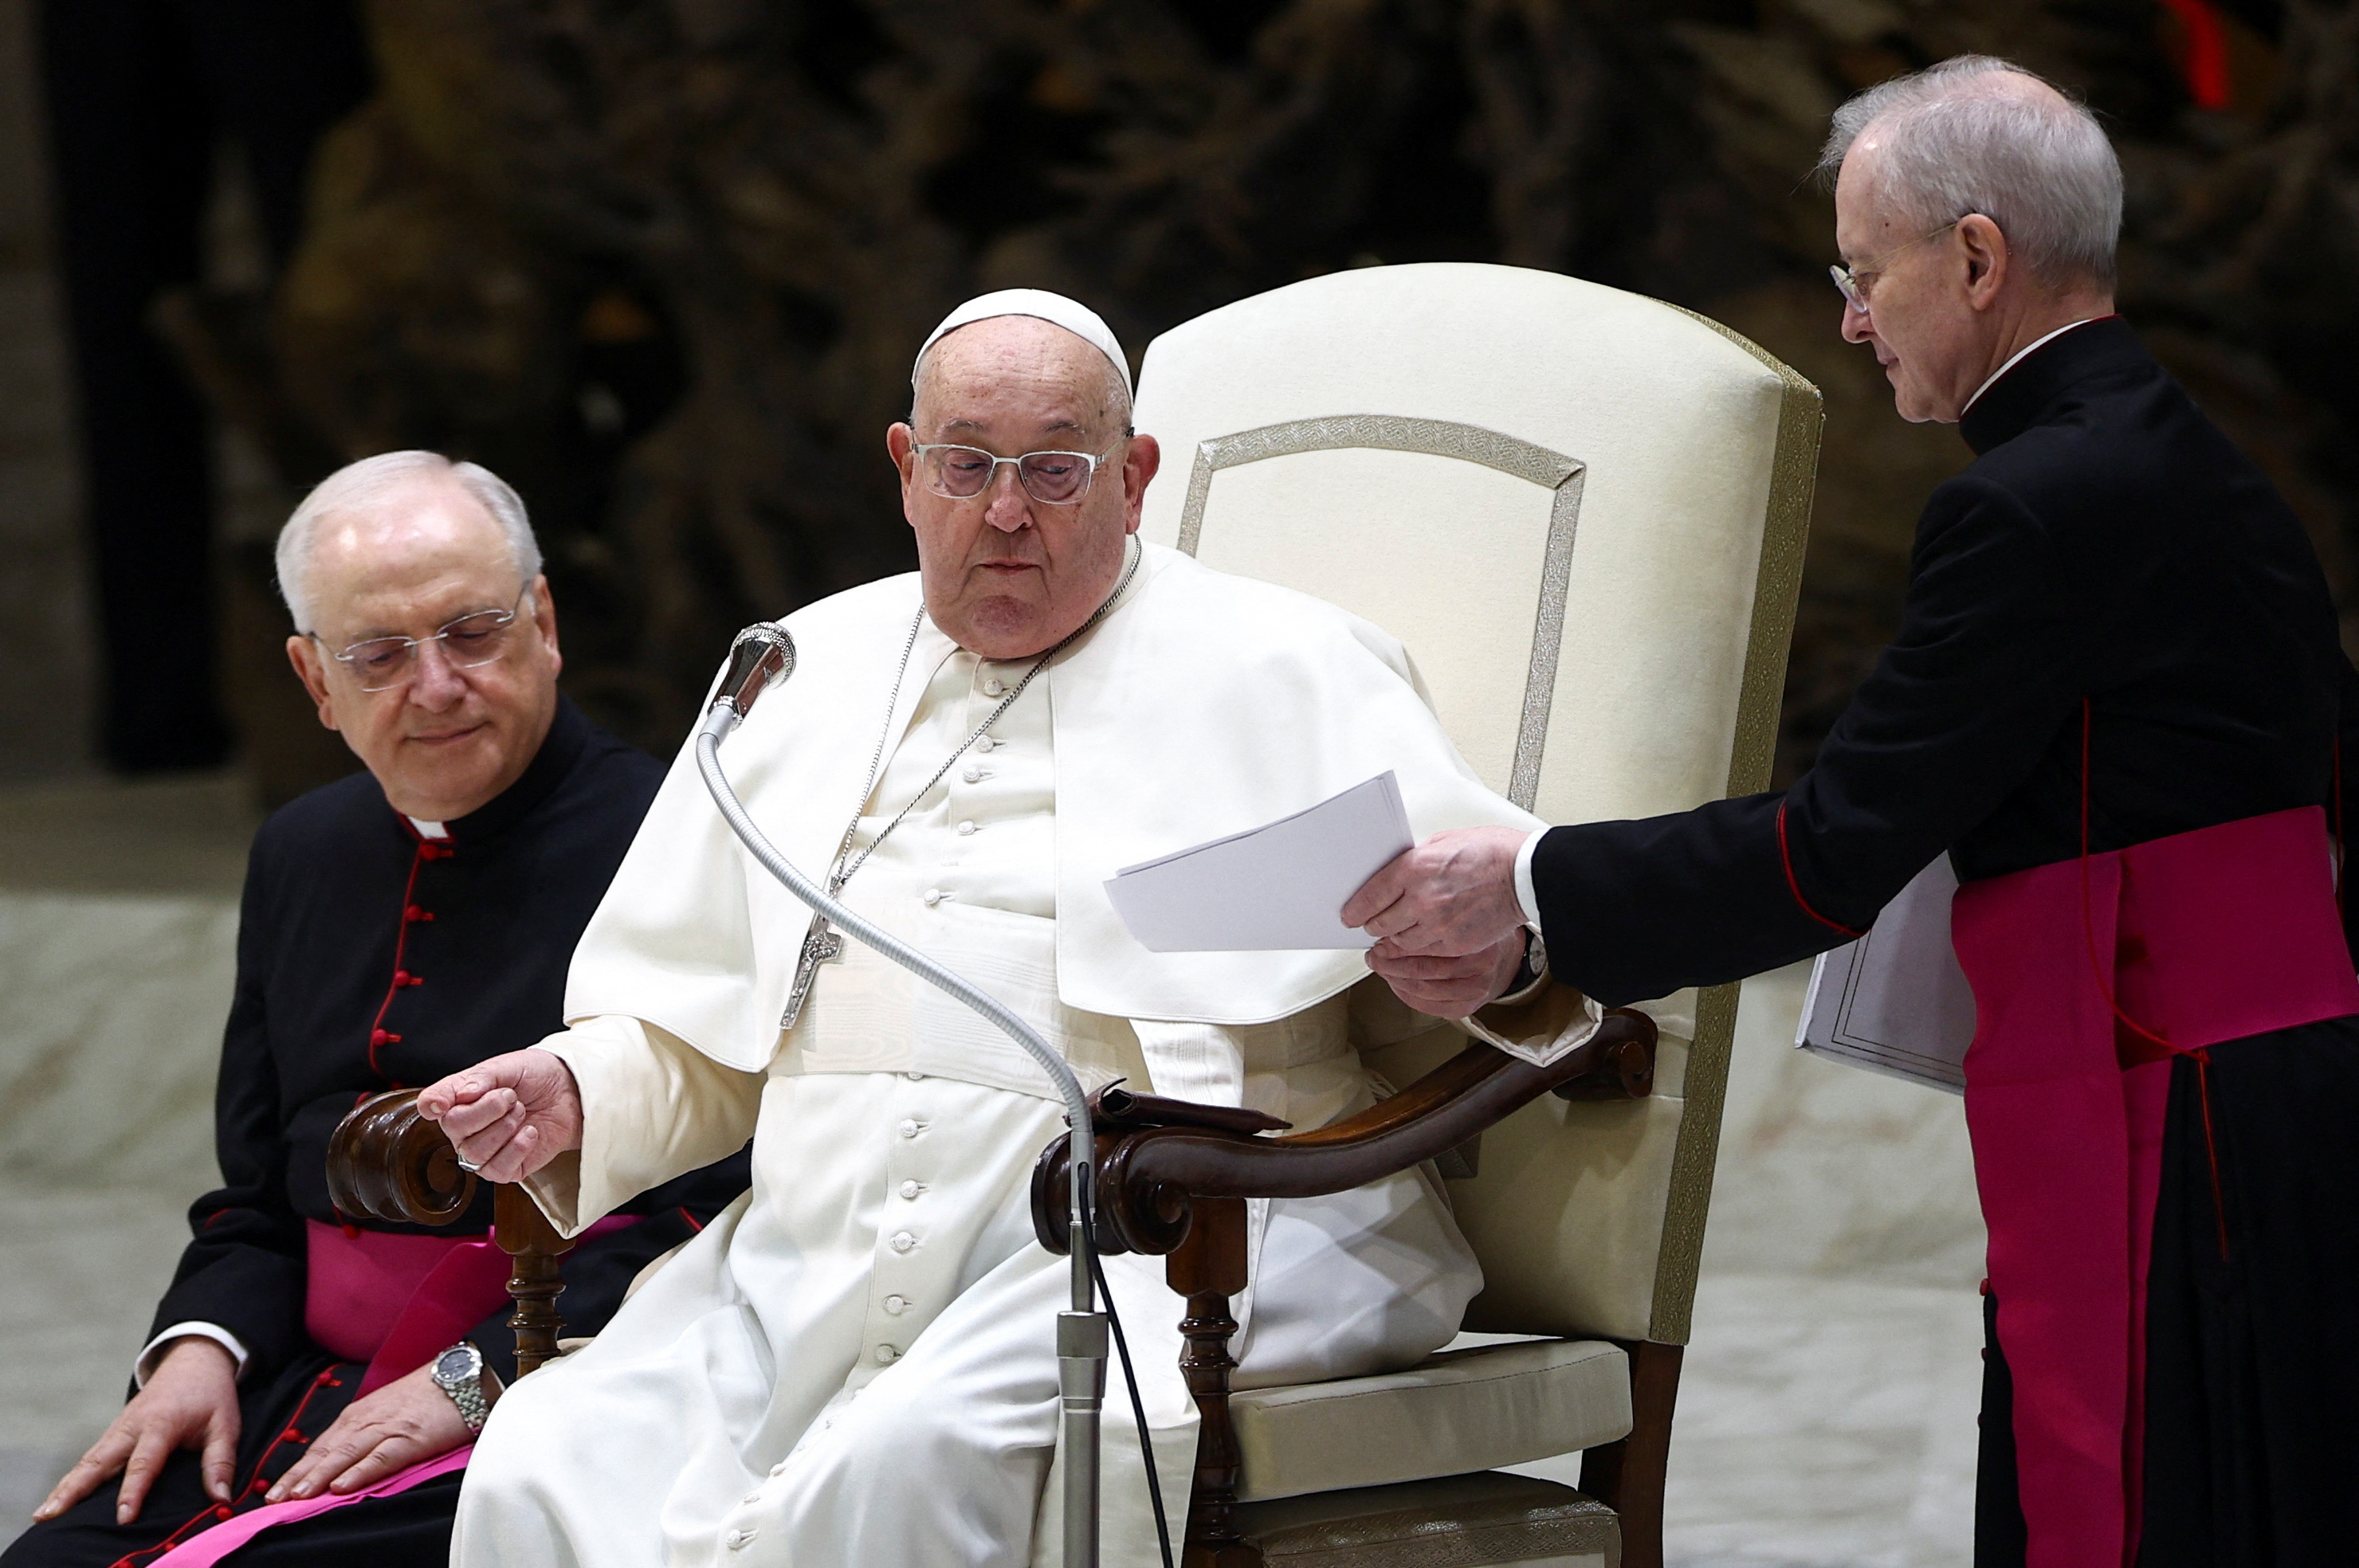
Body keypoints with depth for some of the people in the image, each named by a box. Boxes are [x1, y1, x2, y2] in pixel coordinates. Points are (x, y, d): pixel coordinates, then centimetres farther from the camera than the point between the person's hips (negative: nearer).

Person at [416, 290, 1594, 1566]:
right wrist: (575, 1094, 4)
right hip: (821, 1243, 5)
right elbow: (697, 1034, 26)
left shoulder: (1278, 671, 9)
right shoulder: (809, 675, 23)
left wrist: (1500, 947, -24)